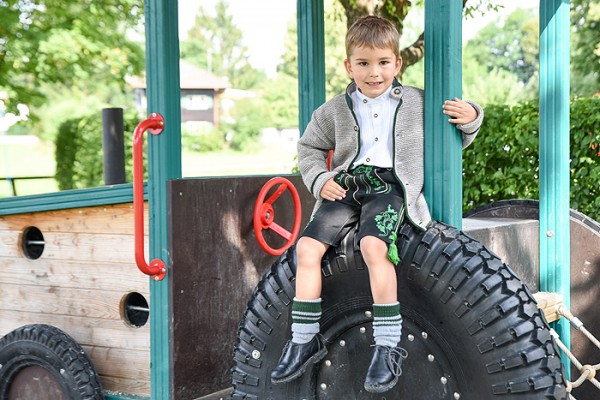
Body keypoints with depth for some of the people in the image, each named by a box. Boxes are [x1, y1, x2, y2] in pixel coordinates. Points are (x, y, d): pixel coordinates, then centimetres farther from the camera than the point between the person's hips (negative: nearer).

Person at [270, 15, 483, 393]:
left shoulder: (418, 103, 8)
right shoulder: (335, 110, 13)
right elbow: (309, 147, 22)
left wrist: (470, 118, -4)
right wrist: (320, 179, 4)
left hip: (389, 187, -4)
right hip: (346, 186, 4)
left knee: (373, 245, -32)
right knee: (308, 246, -15)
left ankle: (388, 346, -25)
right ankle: (305, 340, -3)